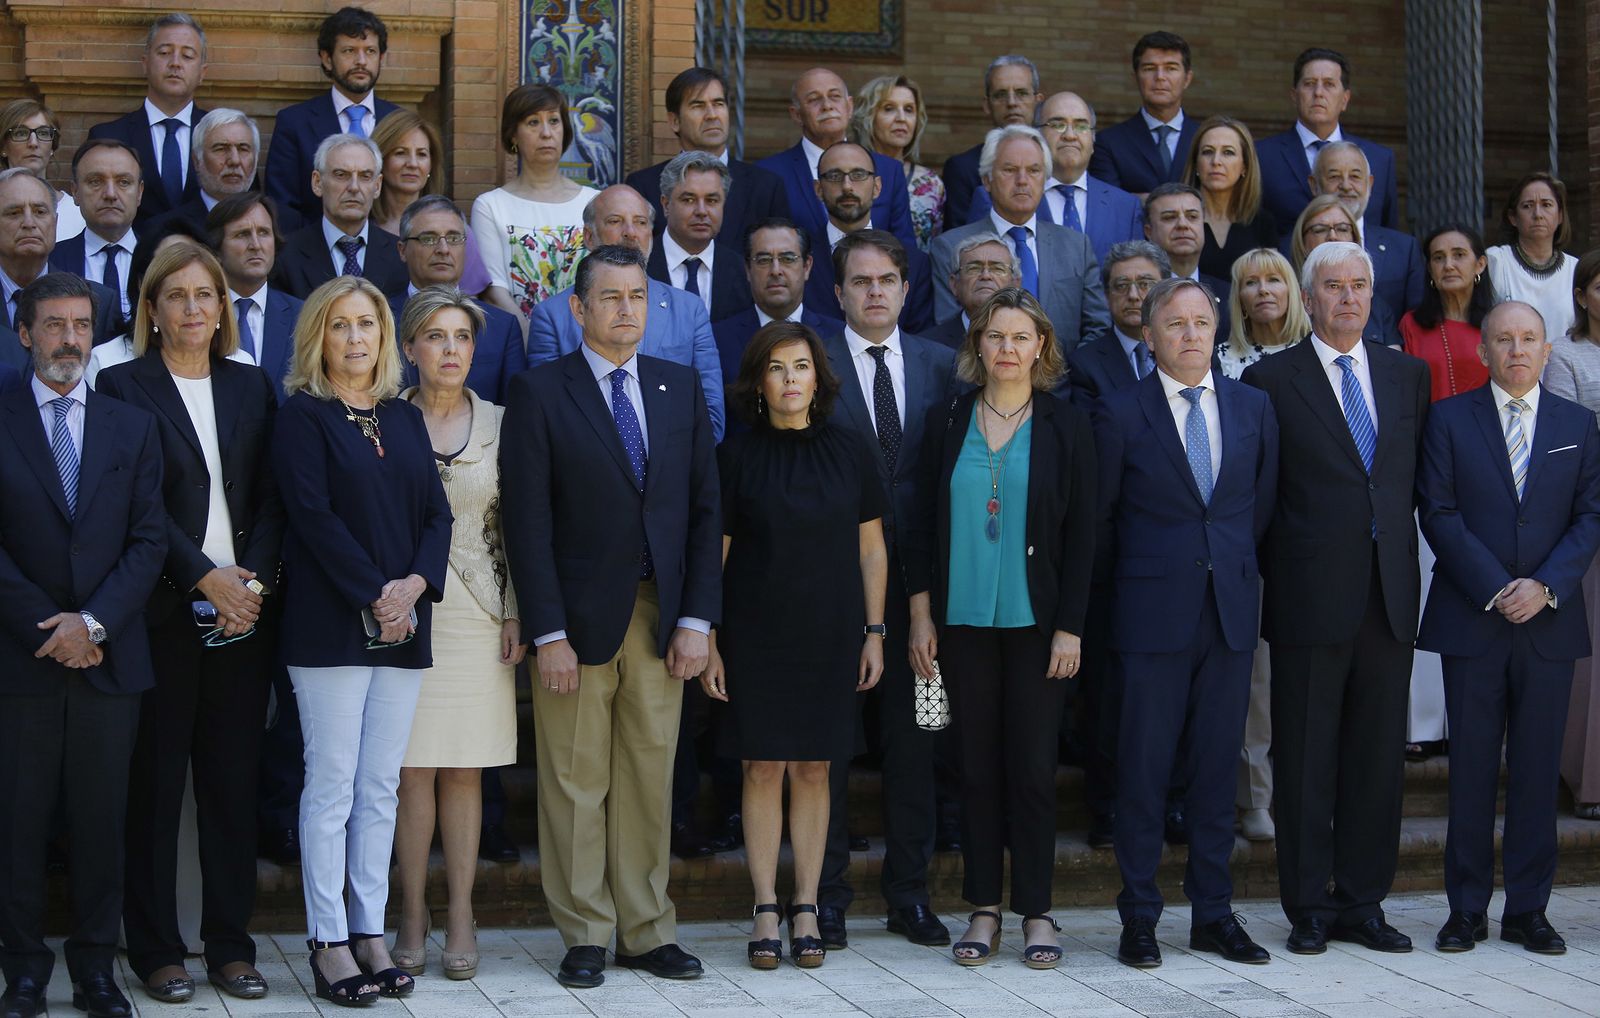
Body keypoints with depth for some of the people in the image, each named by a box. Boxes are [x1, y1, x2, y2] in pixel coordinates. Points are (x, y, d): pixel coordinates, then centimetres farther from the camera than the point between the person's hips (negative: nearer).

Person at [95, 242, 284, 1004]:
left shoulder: (250, 387, 13)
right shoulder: (123, 387, 1)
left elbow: (270, 497, 8)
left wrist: (254, 579, -7)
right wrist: (206, 577, -14)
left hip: (243, 609, 3)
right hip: (164, 613, -3)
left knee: (233, 780, 5)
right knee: (155, 781, 1)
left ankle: (230, 944, 12)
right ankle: (155, 949, 9)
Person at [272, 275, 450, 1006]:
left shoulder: (405, 419, 15)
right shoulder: (303, 417, -2)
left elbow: (436, 513, 10)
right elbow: (314, 516, -11)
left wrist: (415, 584, -8)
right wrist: (376, 595, -14)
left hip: (404, 626, 5)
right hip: (331, 626, -5)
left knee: (380, 789, 7)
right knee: (332, 787, -3)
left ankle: (370, 934, 12)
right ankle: (329, 943, 1)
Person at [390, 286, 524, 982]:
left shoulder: (499, 423, 6)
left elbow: (515, 526, 8)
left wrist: (515, 613, 2)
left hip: (478, 612, 1)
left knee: (464, 769, 4)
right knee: (412, 768, -2)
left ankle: (460, 918, 11)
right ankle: (413, 916, 8)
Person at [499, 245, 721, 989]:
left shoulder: (681, 388, 10)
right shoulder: (539, 393, -2)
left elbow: (704, 508, 8)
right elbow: (527, 522, -6)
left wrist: (697, 619, 0)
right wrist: (548, 633, -12)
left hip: (661, 619, 3)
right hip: (579, 617, -3)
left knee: (650, 778, 8)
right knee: (576, 782, 2)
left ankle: (647, 932, 17)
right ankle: (585, 936, 12)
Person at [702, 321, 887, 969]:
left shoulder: (850, 451, 3)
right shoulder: (736, 457, -1)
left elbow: (871, 550, 7)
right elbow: (713, 555, 1)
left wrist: (874, 634, 3)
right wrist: (708, 644, -3)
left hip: (829, 635, 1)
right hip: (755, 635, -1)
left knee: (813, 770, 5)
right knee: (763, 769, 0)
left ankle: (806, 911, 12)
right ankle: (766, 913, 8)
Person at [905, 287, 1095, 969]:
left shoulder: (1066, 427, 1)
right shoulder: (946, 423, 6)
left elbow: (1081, 534, 0)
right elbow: (924, 524, 7)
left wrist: (1070, 628, -5)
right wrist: (921, 615, 1)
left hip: (1036, 622, -1)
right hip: (964, 622, 2)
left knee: (1033, 768, 0)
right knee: (978, 767, 5)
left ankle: (1036, 912, 9)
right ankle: (984, 911, 12)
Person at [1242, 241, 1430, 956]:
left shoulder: (1408, 374, 12)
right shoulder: (1271, 380, -1)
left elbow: (1416, 477, 14)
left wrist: (1400, 559, 6)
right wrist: (1277, 574, -4)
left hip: (1388, 597, 4)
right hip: (1312, 597, -4)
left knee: (1378, 757, 8)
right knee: (1305, 761, 2)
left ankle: (1362, 903, 18)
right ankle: (1309, 909, 11)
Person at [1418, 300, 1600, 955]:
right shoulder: (1450, 419, 4)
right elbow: (1439, 512, -3)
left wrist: (1544, 586, -10)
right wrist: (1495, 589, -12)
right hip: (1471, 619, -1)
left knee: (1538, 770, 4)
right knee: (1472, 769, 2)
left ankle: (1528, 910, 12)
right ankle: (1467, 909, 10)